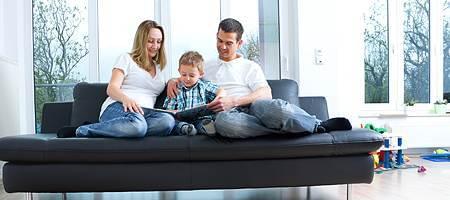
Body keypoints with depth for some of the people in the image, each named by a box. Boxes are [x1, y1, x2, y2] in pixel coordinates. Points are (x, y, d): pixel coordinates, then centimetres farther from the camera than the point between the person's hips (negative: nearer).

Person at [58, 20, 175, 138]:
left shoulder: (159, 67, 30)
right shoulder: (127, 59, 13)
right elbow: (111, 89, -1)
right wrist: (126, 99, -23)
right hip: (118, 107, -4)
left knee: (168, 120, -36)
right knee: (137, 125, -44)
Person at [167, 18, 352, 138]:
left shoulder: (250, 66, 19)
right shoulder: (206, 67, 27)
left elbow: (266, 94, 2)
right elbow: (185, 77, 35)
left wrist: (233, 101, -14)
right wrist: (173, 81, 8)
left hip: (251, 108, 0)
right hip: (228, 113, 1)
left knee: (273, 106, -41)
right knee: (224, 121, -42)